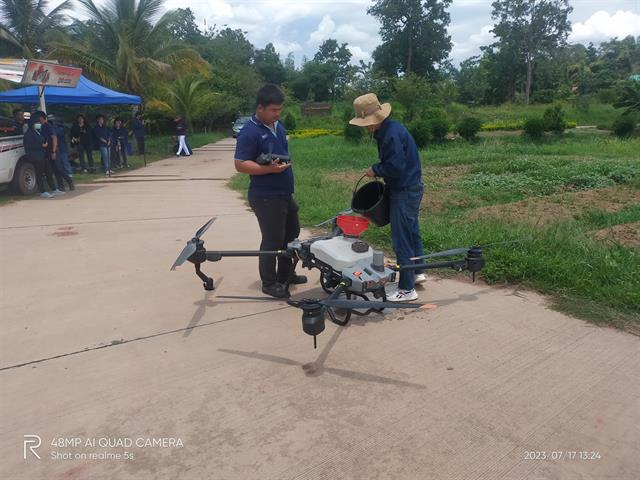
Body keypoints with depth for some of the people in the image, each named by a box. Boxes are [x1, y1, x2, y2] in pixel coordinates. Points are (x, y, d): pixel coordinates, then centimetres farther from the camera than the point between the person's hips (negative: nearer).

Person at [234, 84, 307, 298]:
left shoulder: (278, 126, 10)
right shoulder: (249, 132, -17)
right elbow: (240, 164, -20)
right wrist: (269, 169, -30)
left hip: (285, 192, 9)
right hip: (265, 197, -9)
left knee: (291, 233, 19)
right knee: (272, 240, -1)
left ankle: (286, 274, 35)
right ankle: (269, 282, 16)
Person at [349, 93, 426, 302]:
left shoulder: (392, 133, -24)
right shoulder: (386, 129, 8)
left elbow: (396, 166, -27)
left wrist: (375, 170, -13)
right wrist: (378, 170, 5)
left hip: (405, 192, -11)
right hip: (410, 188, 11)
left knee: (401, 239, -4)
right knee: (411, 231, 21)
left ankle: (407, 288, 5)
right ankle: (417, 272, 38)